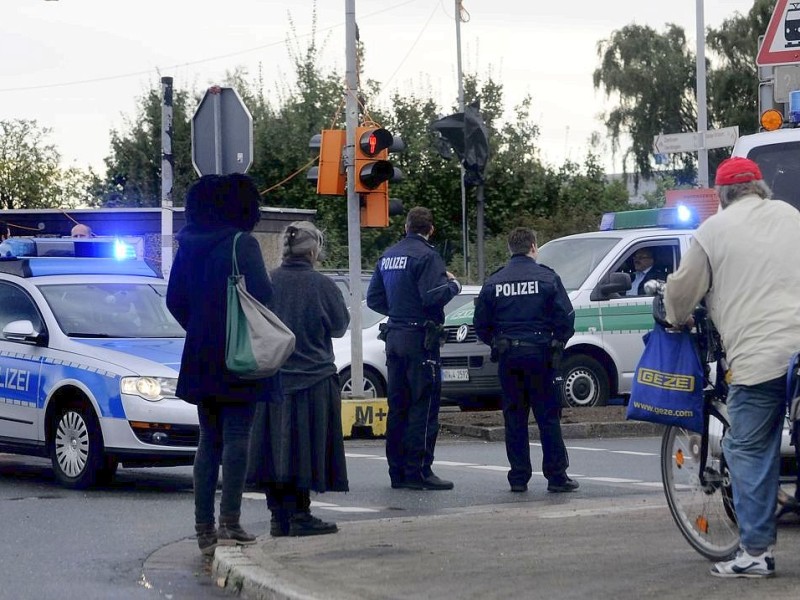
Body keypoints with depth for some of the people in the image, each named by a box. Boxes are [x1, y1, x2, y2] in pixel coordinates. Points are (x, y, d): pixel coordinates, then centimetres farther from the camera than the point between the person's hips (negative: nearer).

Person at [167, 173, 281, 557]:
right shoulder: (242, 244, -11)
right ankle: (229, 524, -10)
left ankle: (204, 528, 10)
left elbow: (175, 300, 11)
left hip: (200, 358, 6)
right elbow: (261, 295, -16)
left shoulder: (188, 247, 8)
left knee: (209, 440, 11)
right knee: (236, 437, -5)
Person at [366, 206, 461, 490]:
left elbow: (374, 299, 16)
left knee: (398, 405, 11)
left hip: (394, 336, 8)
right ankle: (418, 472, -7)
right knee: (423, 405, -5)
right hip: (420, 338, -8)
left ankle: (398, 471, 14)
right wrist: (453, 284, -4)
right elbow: (434, 296, -22)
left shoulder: (388, 256, 12)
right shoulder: (425, 256, -12)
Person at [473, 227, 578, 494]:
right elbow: (566, 317, -7)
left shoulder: (494, 282, 4)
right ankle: (556, 476, 1)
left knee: (514, 419, 8)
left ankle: (519, 477, 7)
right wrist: (558, 342, 9)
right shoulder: (547, 278, -4)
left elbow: (481, 323, 5)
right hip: (539, 352, -2)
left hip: (507, 356, 2)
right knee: (548, 417, 2)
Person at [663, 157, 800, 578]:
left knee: (749, 452, 1)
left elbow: (682, 288, 8)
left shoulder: (715, 229, 3)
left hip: (757, 357, -5)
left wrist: (679, 321, 28)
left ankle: (756, 552, -1)